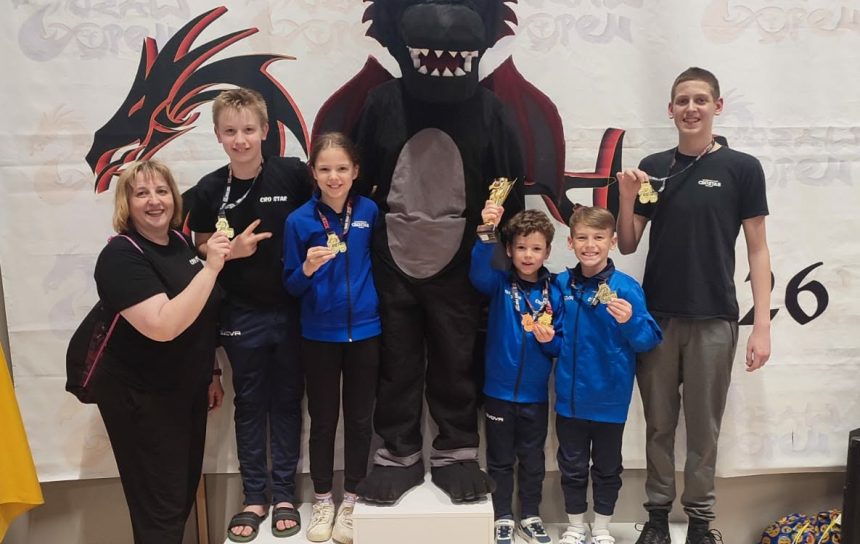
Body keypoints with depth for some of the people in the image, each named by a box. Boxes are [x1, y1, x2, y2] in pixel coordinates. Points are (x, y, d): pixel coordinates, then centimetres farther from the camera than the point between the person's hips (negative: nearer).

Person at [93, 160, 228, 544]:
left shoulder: (179, 243, 4)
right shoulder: (121, 256, -20)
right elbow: (163, 326, -33)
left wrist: (211, 373, 15)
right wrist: (211, 268, -34)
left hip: (188, 391, 8)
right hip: (142, 398, -7)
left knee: (185, 494, 19)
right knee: (160, 510, 4)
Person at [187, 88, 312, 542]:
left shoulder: (293, 174, -9)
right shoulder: (210, 189, -3)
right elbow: (201, 252, 5)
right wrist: (230, 250, -14)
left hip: (291, 309, -1)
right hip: (242, 315, 1)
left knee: (287, 401, 11)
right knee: (249, 404, 13)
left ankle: (284, 493, 26)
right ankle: (254, 495, 27)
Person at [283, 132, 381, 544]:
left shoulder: (369, 211, -4)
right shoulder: (299, 220, -7)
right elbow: (291, 286, -4)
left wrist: (376, 303, -6)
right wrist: (307, 269, -23)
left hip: (364, 331, 1)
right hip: (319, 335, -1)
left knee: (360, 419, 11)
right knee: (323, 420, 11)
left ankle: (351, 502, 28)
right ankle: (323, 501, 29)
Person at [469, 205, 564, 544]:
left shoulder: (554, 294, -3)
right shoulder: (500, 284, -7)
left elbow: (562, 345, 2)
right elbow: (478, 273, -31)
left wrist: (550, 340, -20)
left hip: (535, 393, 2)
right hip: (499, 390, -1)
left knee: (533, 459, 16)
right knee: (500, 459, 13)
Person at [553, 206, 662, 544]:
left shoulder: (626, 287, -13)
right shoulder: (561, 284, -2)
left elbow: (649, 341, -15)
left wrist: (630, 321, -33)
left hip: (609, 398, -2)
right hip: (570, 396, 3)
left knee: (607, 468, 16)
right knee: (572, 467, 16)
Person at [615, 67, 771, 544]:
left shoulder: (742, 168, 0)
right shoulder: (653, 168, 6)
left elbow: (757, 250, 0)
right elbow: (627, 245, 8)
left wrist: (762, 325, -6)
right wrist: (626, 198, -10)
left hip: (714, 319, -2)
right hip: (656, 316, 2)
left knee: (704, 426, 8)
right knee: (658, 423, 10)